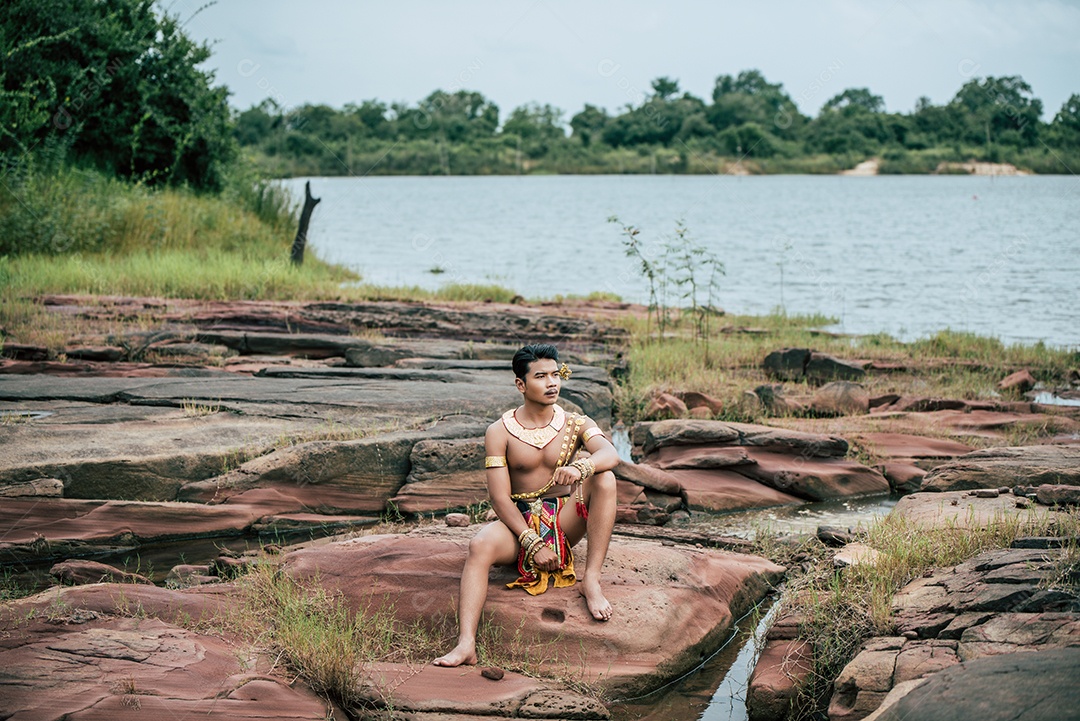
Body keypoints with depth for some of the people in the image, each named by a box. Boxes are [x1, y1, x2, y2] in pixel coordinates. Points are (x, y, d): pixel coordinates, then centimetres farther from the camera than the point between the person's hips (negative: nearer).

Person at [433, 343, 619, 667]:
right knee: (480, 545, -34)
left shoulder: (576, 424, 2)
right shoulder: (500, 432, -3)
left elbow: (610, 454, -20)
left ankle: (591, 580, -23)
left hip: (564, 520, 2)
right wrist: (533, 544, -20)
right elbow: (500, 497, -9)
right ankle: (465, 644, -47)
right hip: (519, 523, -1)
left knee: (604, 479, -25)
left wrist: (580, 467, -43)